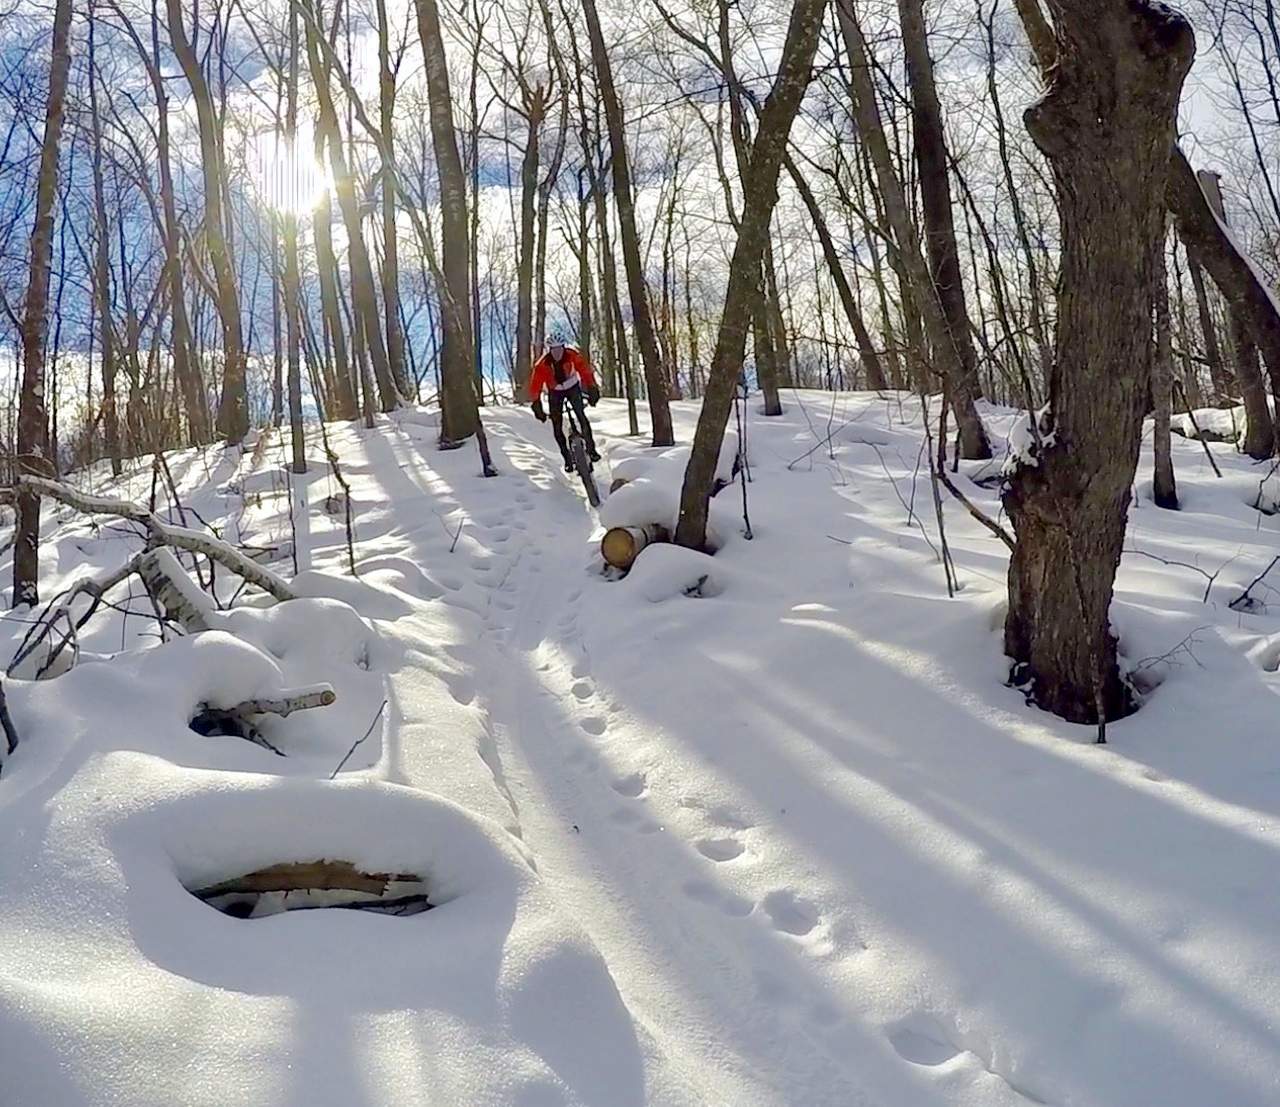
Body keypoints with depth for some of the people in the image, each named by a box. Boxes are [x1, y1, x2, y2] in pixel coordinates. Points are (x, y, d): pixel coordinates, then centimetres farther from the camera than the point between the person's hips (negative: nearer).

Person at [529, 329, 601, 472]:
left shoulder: (573, 355, -28)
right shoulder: (542, 364, -28)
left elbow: (585, 370, -29)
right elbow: (535, 385, -26)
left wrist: (593, 390, -40)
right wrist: (537, 406, -31)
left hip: (572, 387, -1)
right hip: (555, 392, 1)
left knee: (581, 415, -21)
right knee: (557, 427, -5)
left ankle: (591, 448, -11)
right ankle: (567, 458, 7)